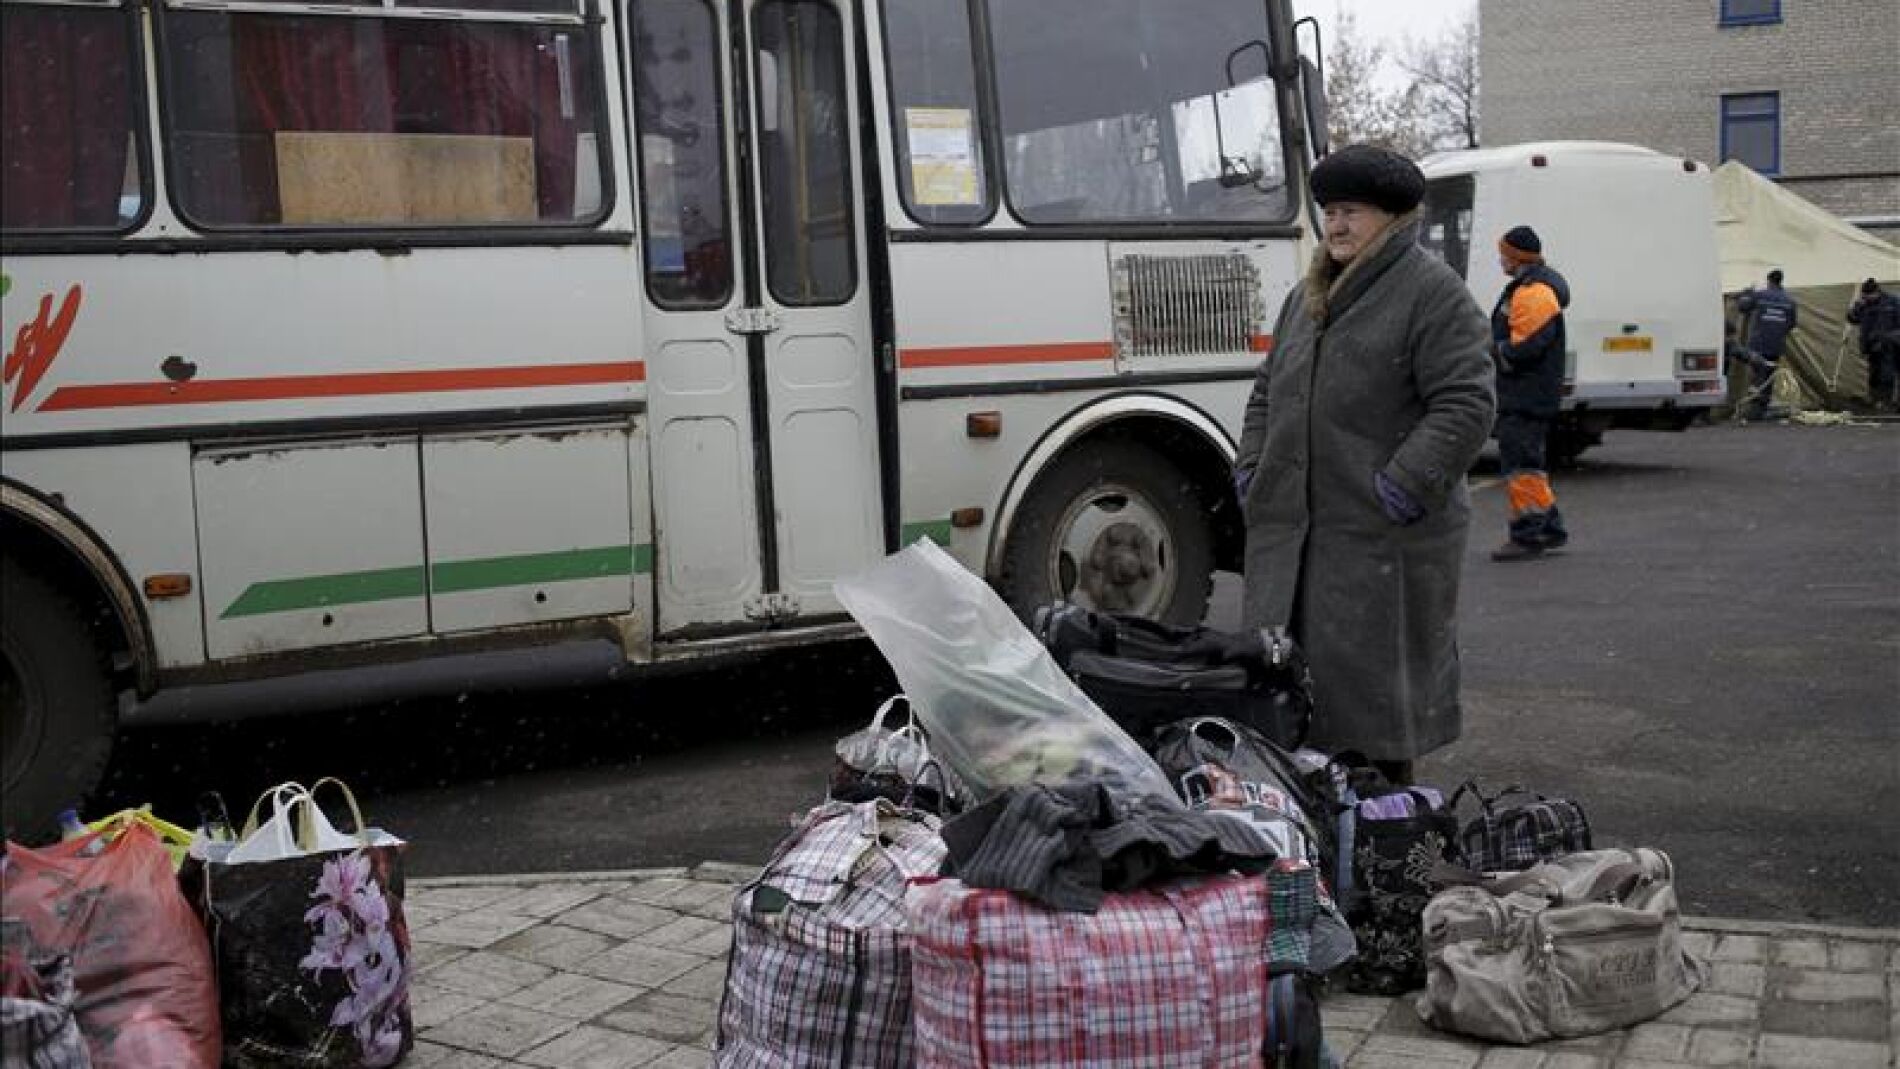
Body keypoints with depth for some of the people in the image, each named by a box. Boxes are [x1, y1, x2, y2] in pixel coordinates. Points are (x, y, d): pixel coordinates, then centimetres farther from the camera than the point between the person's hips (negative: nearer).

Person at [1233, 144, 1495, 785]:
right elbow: (1267, 390, 27)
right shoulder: (1307, 297, 19)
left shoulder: (1433, 292, -5)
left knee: (1375, 679, -1)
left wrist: (1405, 486, -19)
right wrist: (1251, 467, 14)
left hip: (1384, 538, -7)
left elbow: (1466, 403, -13)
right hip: (1290, 529, 7)